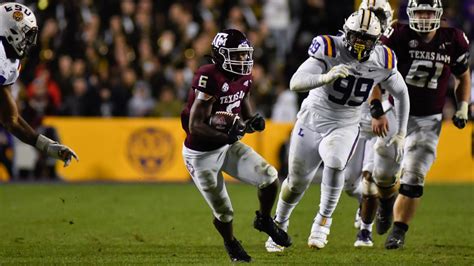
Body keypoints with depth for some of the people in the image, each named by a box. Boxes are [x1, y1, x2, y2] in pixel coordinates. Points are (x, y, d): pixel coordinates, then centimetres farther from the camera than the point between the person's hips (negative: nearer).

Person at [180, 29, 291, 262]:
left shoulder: (243, 78, -3)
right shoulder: (209, 79, -27)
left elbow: (246, 115, 11)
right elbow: (195, 126, -28)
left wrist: (253, 123, -13)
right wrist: (225, 136, -41)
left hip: (227, 146, 6)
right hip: (201, 155, -6)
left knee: (270, 178, -10)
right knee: (223, 213, 3)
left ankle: (264, 220, 20)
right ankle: (231, 244, 37)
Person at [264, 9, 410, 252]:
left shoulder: (383, 62, -12)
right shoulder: (329, 50, -23)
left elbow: (401, 93, 8)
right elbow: (295, 83, -34)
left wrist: (401, 133, 7)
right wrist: (325, 78, -52)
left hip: (345, 126, 1)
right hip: (312, 121, -1)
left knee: (334, 164, -30)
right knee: (297, 182, 9)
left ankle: (323, 221, -12)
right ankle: (279, 225, 36)